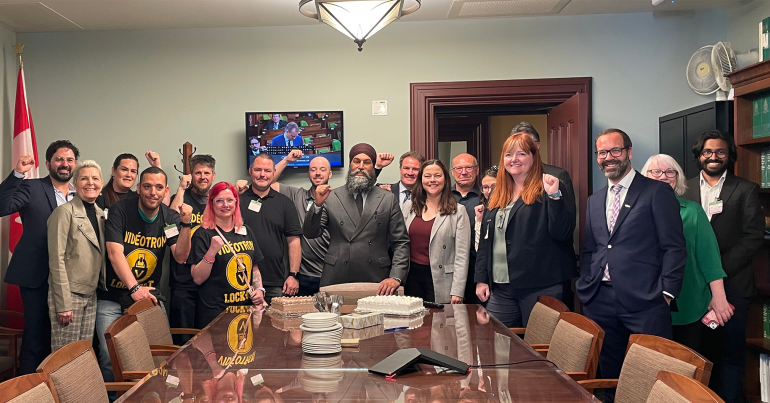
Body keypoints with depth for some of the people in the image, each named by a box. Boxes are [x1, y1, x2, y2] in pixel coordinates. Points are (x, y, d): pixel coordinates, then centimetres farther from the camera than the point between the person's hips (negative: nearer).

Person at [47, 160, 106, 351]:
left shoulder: (100, 214, 11)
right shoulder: (64, 212, -9)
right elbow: (57, 259, -13)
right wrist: (63, 304, -16)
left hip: (91, 294, 6)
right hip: (69, 293, -6)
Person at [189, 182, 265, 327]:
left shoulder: (247, 232, 9)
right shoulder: (203, 234, -6)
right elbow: (197, 279, -11)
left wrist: (259, 290, 2)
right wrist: (211, 252, -23)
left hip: (246, 309, 5)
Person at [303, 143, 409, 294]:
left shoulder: (388, 199, 8)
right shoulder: (331, 197, 7)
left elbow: (401, 243, 5)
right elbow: (310, 233, 3)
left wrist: (396, 277, -7)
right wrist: (318, 204, -13)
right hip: (335, 281, 0)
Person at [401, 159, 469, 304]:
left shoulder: (458, 212, -2)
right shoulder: (408, 206, 9)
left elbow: (462, 255, -6)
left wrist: (457, 292, -10)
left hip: (440, 281, -3)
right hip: (412, 277, 3)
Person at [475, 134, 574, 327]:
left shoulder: (548, 190, -3)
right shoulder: (497, 196, 14)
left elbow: (562, 233, -13)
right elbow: (485, 241, 15)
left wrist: (554, 196, -22)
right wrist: (481, 279, 11)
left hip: (540, 288, -5)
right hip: (500, 289, 5)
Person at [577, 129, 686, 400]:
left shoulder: (657, 192, 0)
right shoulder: (594, 201, 17)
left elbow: (674, 247, -4)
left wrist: (667, 292, -10)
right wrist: (584, 287, 7)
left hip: (643, 301, -5)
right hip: (600, 301, 5)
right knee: (610, 376, 11)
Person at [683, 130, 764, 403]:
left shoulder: (746, 190, 4)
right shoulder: (685, 189, 10)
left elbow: (754, 236, -3)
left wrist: (718, 269, -11)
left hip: (731, 284, -1)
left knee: (730, 352, 3)